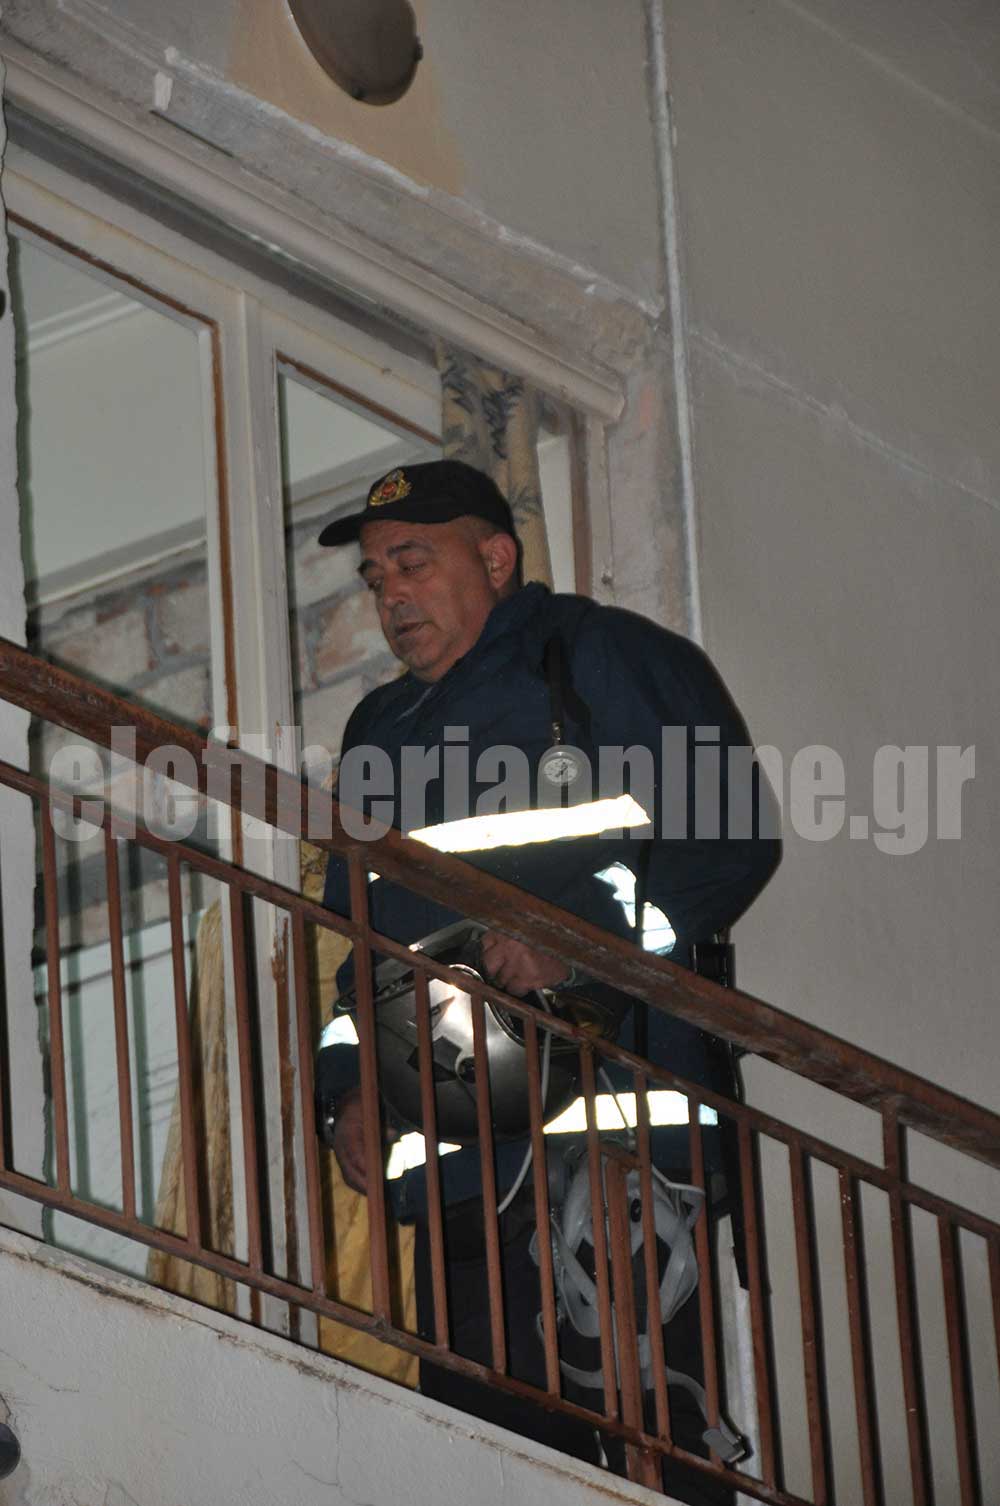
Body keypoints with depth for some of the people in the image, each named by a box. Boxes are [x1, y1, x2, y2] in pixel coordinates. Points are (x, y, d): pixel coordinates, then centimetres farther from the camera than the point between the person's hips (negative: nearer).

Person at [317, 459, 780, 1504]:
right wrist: (349, 1088, 12)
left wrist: (582, 931, -17)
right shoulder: (381, 729, 27)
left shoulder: (604, 655, 7)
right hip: (456, 1172, 6)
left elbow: (732, 835, -4)